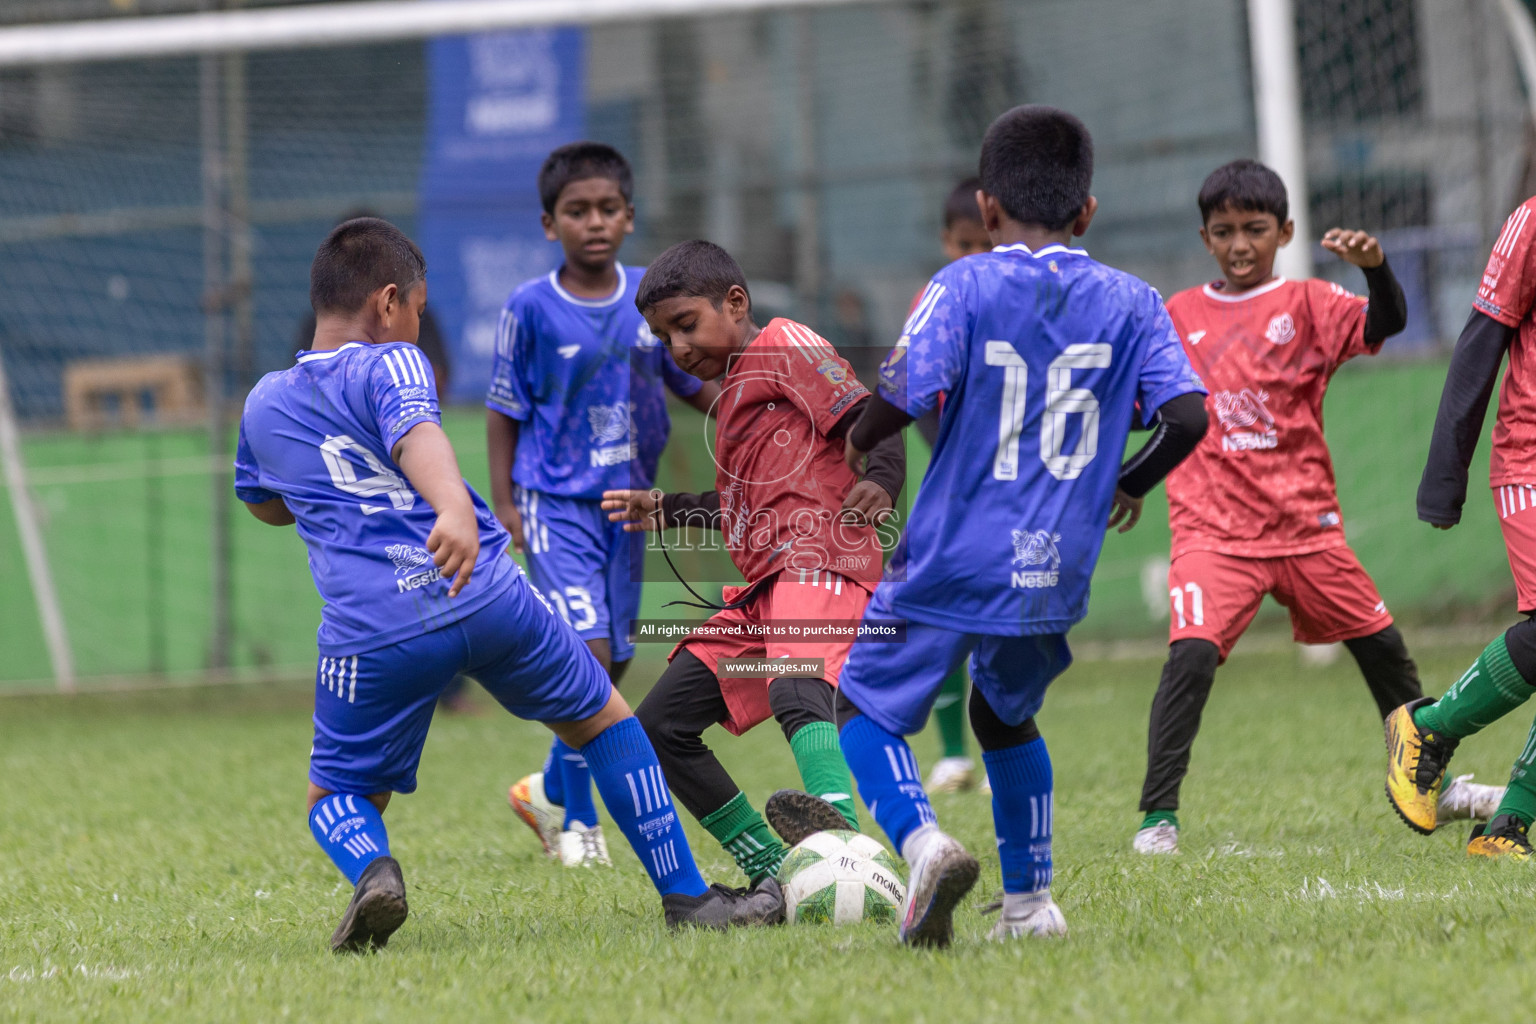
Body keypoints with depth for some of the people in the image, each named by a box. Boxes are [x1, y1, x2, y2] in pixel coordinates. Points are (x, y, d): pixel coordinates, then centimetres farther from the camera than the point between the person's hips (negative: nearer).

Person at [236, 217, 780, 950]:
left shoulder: (262, 404, 18)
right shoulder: (388, 365, 3)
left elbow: (264, 505, 37)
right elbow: (417, 438, -20)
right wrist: (455, 511, -38)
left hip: (372, 629, 2)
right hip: (489, 596, -2)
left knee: (337, 797, 16)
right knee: (603, 720, 19)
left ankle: (372, 871, -19)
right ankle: (685, 896, 20)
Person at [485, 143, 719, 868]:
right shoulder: (531, 309, -7)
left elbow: (693, 385, 11)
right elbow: (504, 412, -1)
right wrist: (502, 505, -6)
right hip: (555, 502, -4)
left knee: (611, 664, 9)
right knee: (588, 649, -16)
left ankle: (551, 792, 31)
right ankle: (577, 819, -2)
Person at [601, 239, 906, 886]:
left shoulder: (784, 346, 2)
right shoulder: (736, 386, 29)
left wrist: (881, 480, -30)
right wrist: (667, 512, 41)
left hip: (818, 565, -11)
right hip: (763, 588, 11)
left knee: (796, 692, -38)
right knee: (660, 725, 9)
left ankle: (842, 835, -62)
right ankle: (775, 877, 6)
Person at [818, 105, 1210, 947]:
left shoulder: (963, 287, -6)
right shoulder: (1130, 302, 4)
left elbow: (909, 395, -17)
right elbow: (1186, 415, -5)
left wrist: (859, 441, 5)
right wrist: (1128, 484, 14)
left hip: (952, 562, -4)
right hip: (1056, 569, 4)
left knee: (867, 706, 9)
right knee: (1006, 715, 27)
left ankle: (920, 840, -18)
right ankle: (1029, 902, 26)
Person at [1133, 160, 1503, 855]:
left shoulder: (1307, 305, 1)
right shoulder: (1178, 316, 7)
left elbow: (1385, 323, -16)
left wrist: (1375, 268, -34)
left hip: (1305, 523, 1)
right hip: (1214, 529, -1)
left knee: (1382, 646, 12)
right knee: (1191, 654, -22)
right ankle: (1158, 816, -16)